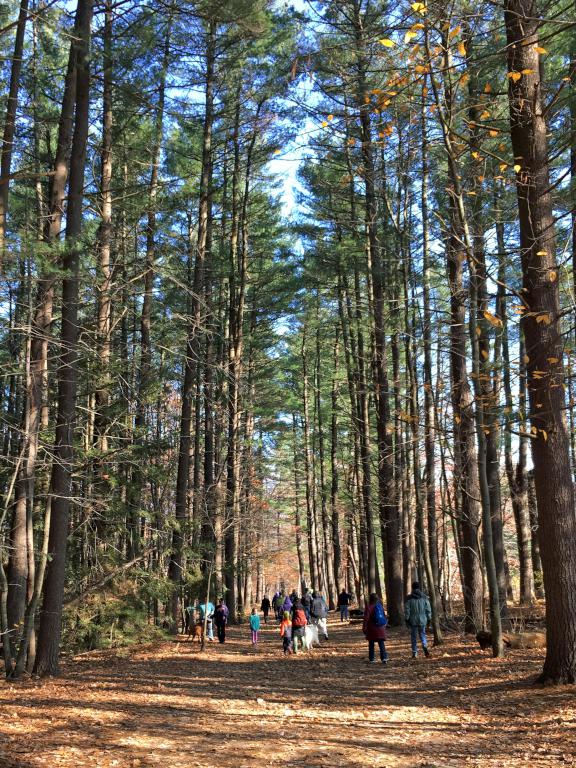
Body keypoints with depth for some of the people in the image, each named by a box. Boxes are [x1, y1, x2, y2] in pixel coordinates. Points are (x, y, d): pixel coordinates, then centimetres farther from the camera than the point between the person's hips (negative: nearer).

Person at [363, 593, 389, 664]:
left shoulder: (368, 607, -11)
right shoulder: (381, 606, 5)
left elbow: (366, 619, -13)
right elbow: (384, 616, 13)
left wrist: (364, 628, -7)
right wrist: (384, 626, 23)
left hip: (372, 629, -3)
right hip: (381, 629, 4)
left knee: (371, 644, 8)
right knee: (381, 644, 5)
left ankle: (371, 659, 11)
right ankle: (384, 658, -6)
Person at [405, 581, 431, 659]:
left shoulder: (409, 598, -5)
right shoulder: (424, 597, 1)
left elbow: (407, 610, -5)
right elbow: (428, 609, 4)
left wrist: (407, 619, 2)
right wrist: (428, 618, 11)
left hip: (413, 620, -1)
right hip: (422, 620, 2)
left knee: (414, 636, 7)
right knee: (422, 634, 14)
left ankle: (414, 653, 6)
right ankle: (425, 647, -12)